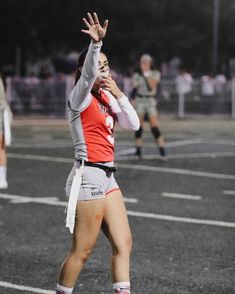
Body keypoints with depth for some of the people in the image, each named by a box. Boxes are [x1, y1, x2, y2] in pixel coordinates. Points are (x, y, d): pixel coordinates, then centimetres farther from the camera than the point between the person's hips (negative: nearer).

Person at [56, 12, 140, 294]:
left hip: (107, 178, 8)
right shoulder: (81, 97, -10)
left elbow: (133, 124, 8)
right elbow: (88, 73, -31)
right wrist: (96, 42, -47)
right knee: (82, 251, -2)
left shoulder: (107, 96, 12)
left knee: (123, 243, 5)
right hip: (88, 176, -8)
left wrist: (119, 95, -5)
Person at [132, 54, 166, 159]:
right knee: (138, 127, 2)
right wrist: (132, 102, 2)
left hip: (150, 101, -2)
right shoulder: (137, 75, 7)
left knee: (155, 127, -11)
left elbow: (152, 85, -13)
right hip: (139, 101, 2)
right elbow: (134, 90, 7)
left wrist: (145, 74, -15)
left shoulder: (155, 74, 2)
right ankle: (138, 151, 8)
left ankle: (162, 151, -11)